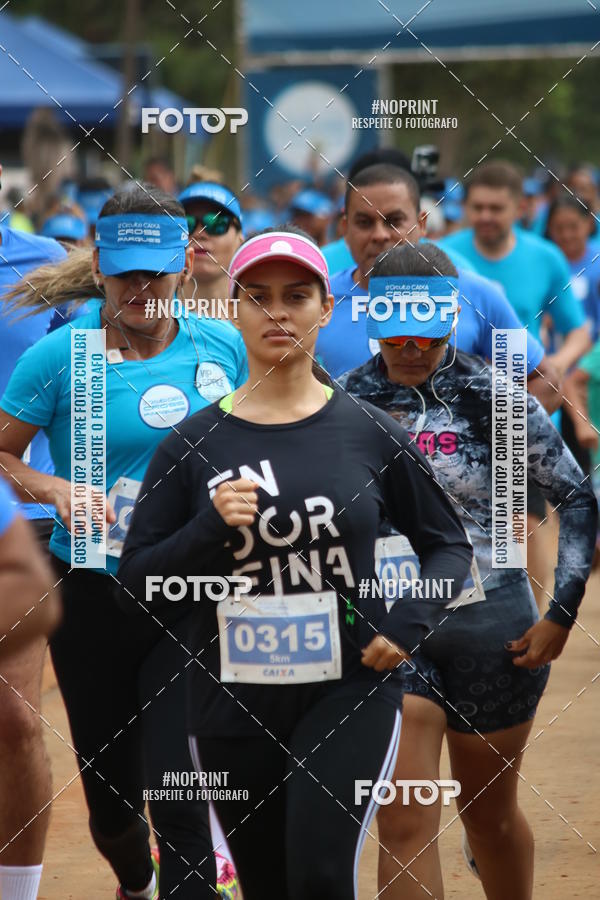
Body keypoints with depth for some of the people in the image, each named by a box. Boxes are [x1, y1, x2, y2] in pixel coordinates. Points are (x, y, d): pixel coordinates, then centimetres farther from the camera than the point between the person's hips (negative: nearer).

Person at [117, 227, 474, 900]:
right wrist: (210, 528, -16)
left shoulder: (369, 435, -1)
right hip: (233, 710, 2)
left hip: (349, 693, -2)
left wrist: (410, 621, -9)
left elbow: (449, 546, 9)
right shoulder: (193, 444, 0)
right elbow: (136, 584, 1)